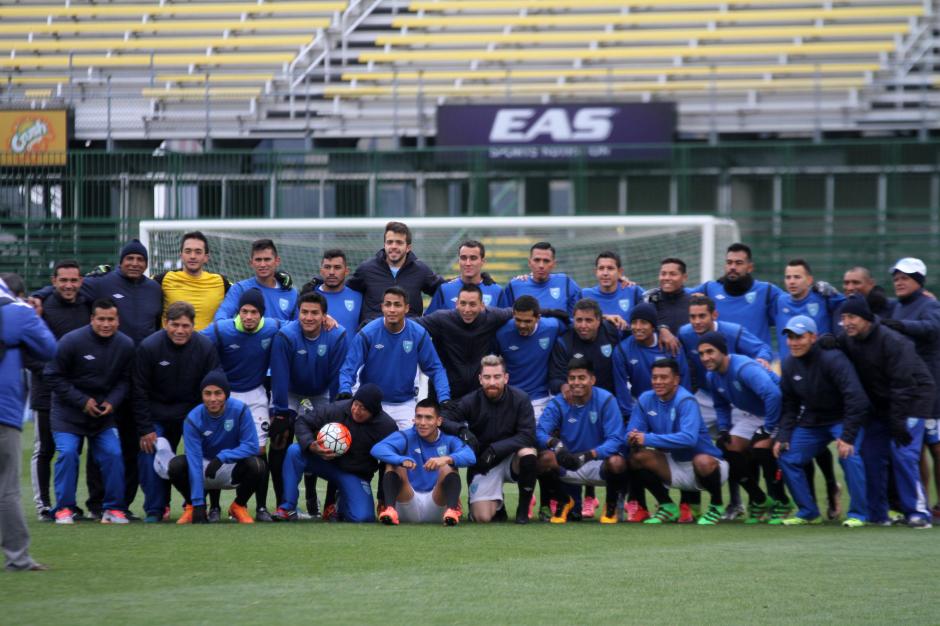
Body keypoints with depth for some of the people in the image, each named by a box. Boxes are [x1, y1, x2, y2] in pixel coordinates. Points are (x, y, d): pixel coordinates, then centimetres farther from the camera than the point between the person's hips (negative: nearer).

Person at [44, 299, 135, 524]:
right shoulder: (71, 341, -16)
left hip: (104, 412, 3)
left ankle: (113, 508, 3)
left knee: (113, 454, -10)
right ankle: (64, 508, -5)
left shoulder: (126, 345, -4)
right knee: (67, 453, -16)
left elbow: (125, 380, 6)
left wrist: (112, 402, -13)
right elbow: (53, 376, -10)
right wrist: (82, 401, -16)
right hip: (68, 412, -3)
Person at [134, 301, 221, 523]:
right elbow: (139, 392, -9)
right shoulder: (148, 347, -14)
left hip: (192, 413, 1)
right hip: (156, 416, -1)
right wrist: (145, 429, -12)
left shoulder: (206, 348, -11)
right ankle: (154, 510, -2)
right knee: (150, 456, -11)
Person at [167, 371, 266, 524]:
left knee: (256, 465, -31)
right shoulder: (193, 419, -21)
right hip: (204, 469, 0)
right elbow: (194, 462, -26)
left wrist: (223, 456, -35)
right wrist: (198, 504, -33)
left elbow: (252, 446, -20)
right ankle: (191, 506, 0)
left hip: (231, 472, 0)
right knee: (176, 466, -30)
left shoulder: (240, 410, -19)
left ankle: (239, 506, -1)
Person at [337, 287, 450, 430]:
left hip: (405, 405, 1)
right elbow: (349, 368, -12)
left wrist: (444, 398, -18)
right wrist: (345, 391, -31)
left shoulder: (418, 334, -9)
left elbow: (435, 369, -4)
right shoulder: (367, 334, -13)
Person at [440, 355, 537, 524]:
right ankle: (497, 503, 22)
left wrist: (496, 449, -29)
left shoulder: (520, 399, -13)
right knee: (482, 517, -18)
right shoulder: (471, 401, -11)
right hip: (483, 466, 0)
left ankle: (523, 509, -12)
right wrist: (462, 430, -33)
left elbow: (528, 436, -20)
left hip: (511, 460, 0)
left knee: (528, 453, -35)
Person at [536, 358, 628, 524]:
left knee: (616, 462, -35)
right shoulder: (558, 403, -5)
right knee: (545, 458, -28)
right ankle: (564, 502, 2)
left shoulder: (606, 400, -12)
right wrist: (555, 444, -41)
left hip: (599, 464, -2)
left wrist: (588, 455, -35)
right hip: (567, 466, 2)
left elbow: (615, 440, -19)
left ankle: (611, 505, -1)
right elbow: (540, 432, -17)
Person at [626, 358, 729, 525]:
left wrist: (648, 439, -36)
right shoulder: (645, 400, -3)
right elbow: (632, 434, -3)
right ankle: (667, 506, 3)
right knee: (637, 456, -15)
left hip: (707, 467, -5)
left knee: (702, 461, -38)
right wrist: (634, 439, -29)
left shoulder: (686, 401, -21)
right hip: (675, 466, 5)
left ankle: (716, 506, -8)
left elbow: (689, 438, -34)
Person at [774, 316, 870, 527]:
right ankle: (808, 513, 10)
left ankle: (858, 514, -19)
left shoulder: (833, 359, -26)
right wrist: (783, 436, -5)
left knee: (848, 455, -30)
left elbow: (855, 398, -31)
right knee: (786, 457, -2)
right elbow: (788, 404, 7)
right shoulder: (790, 364, -4)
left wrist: (848, 436, -34)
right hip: (812, 421, 7)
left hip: (843, 418, -7)